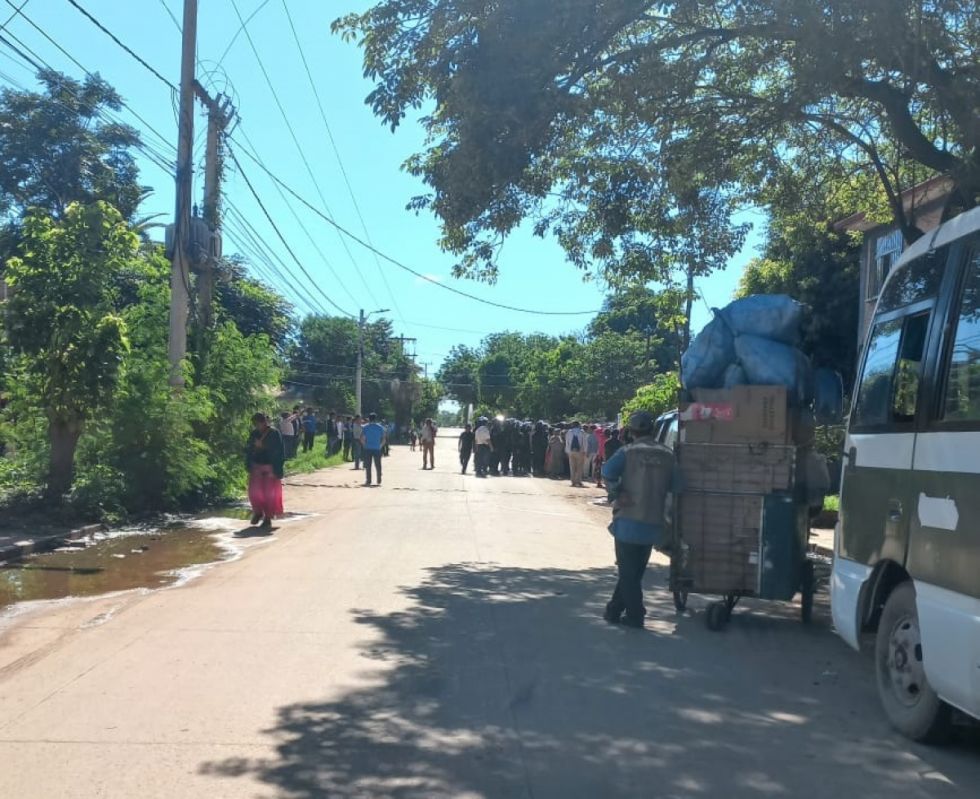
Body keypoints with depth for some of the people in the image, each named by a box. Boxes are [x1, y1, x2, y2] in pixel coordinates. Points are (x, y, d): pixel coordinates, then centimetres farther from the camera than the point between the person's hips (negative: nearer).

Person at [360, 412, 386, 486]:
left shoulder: (365, 427, 1)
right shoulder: (380, 427, 4)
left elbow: (362, 438, -6)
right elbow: (383, 438, 0)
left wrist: (365, 445, 6)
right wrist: (380, 446, 9)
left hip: (368, 449, -1)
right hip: (377, 449, 1)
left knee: (367, 466, 3)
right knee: (378, 465, 10)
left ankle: (368, 481, -1)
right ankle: (379, 481, 12)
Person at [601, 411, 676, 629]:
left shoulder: (627, 453, -7)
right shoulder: (668, 456, 5)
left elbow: (608, 472, -22)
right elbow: (673, 488, 1)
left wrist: (616, 496, -12)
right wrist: (665, 513, 8)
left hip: (629, 521, -4)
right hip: (653, 524, 4)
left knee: (628, 572, 8)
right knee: (635, 572, 16)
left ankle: (635, 615, 8)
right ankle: (614, 610, 24)